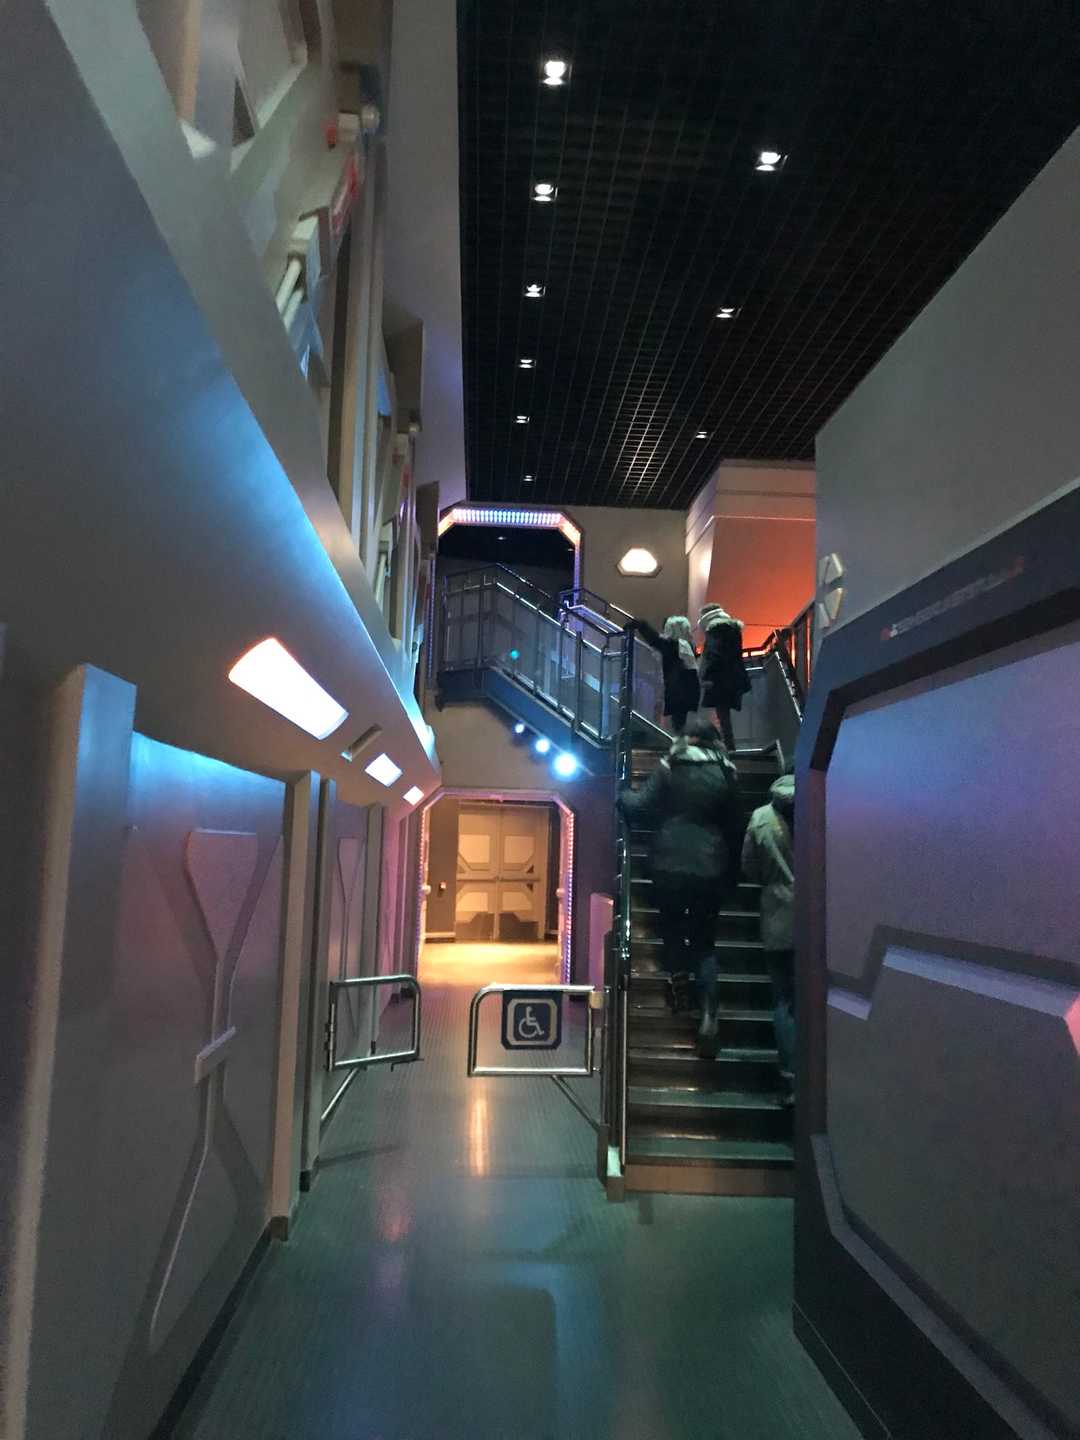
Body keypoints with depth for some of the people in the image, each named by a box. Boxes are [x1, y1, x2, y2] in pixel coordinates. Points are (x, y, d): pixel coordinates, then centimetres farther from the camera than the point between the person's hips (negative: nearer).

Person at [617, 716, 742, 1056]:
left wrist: (622, 796, 16)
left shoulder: (670, 768, -2)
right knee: (705, 942, 7)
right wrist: (732, 875, 17)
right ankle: (708, 1012, -6)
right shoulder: (726, 773, 3)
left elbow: (642, 805, -6)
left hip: (670, 865, -1)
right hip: (711, 869, 1)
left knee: (672, 929, 22)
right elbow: (735, 827, 8)